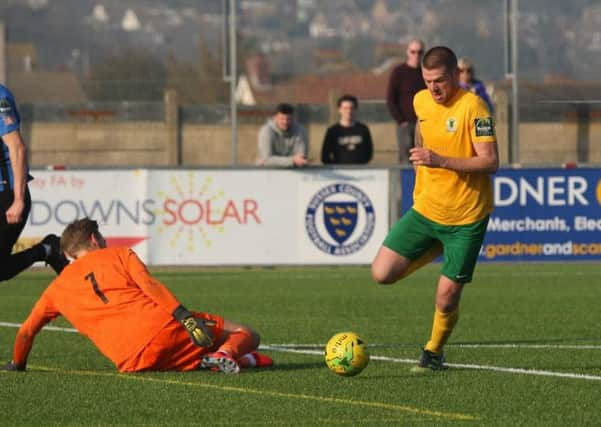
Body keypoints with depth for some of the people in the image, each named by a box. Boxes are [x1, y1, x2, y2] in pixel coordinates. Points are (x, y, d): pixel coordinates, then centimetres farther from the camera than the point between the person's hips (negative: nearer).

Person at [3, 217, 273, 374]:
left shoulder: (57, 288, 24)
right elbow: (149, 285, 0)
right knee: (247, 335, 8)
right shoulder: (119, 254, 19)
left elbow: (26, 332, 25)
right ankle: (226, 354, -27)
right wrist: (186, 317, -10)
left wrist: (17, 365, 45)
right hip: (164, 327, -1)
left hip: (133, 361, 1)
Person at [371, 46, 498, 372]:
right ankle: (436, 249, 20)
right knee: (382, 273, -7)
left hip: (466, 217, -6)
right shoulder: (421, 101, 3)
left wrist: (440, 161, -30)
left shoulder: (472, 107, -17)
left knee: (446, 298, -3)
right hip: (425, 209, 6)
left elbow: (490, 161, -22)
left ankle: (434, 352, 26)